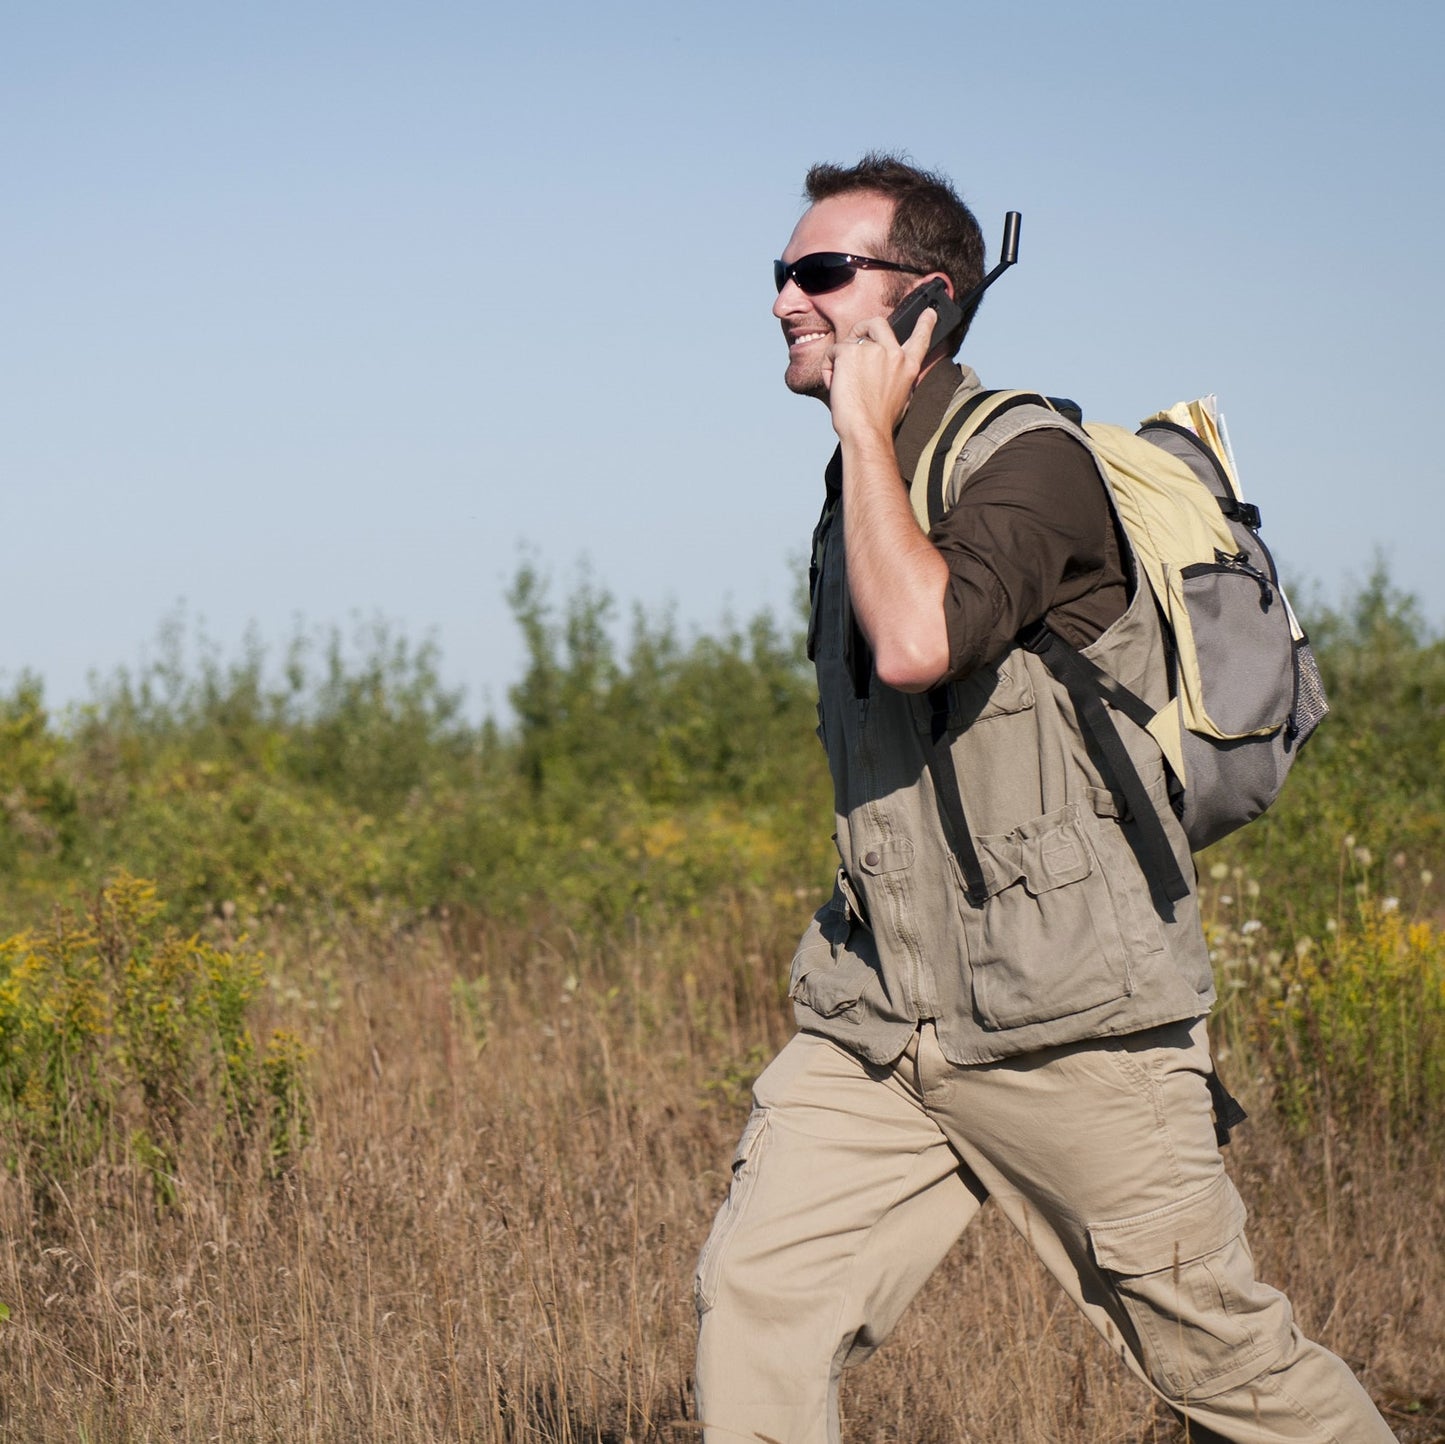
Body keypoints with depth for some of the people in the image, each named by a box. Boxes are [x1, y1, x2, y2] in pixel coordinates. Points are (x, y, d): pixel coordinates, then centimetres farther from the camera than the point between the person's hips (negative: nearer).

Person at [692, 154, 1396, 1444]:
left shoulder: (1031, 464, -13)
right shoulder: (864, 495, 15)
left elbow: (919, 643, -32)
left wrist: (868, 426, -20)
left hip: (1066, 1032, -7)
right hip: (876, 1018, 7)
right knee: (755, 1294, -10)